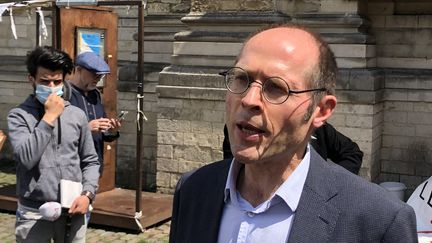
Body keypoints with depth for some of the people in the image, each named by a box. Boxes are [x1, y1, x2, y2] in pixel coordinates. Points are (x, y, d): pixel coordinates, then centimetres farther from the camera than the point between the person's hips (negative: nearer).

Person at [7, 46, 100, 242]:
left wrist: (87, 194, -5)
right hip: (34, 214, -2)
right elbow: (26, 158, -18)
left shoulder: (77, 115, 5)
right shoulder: (19, 115, -3)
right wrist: (49, 117, -14)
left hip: (72, 212, 3)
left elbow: (90, 161, 10)